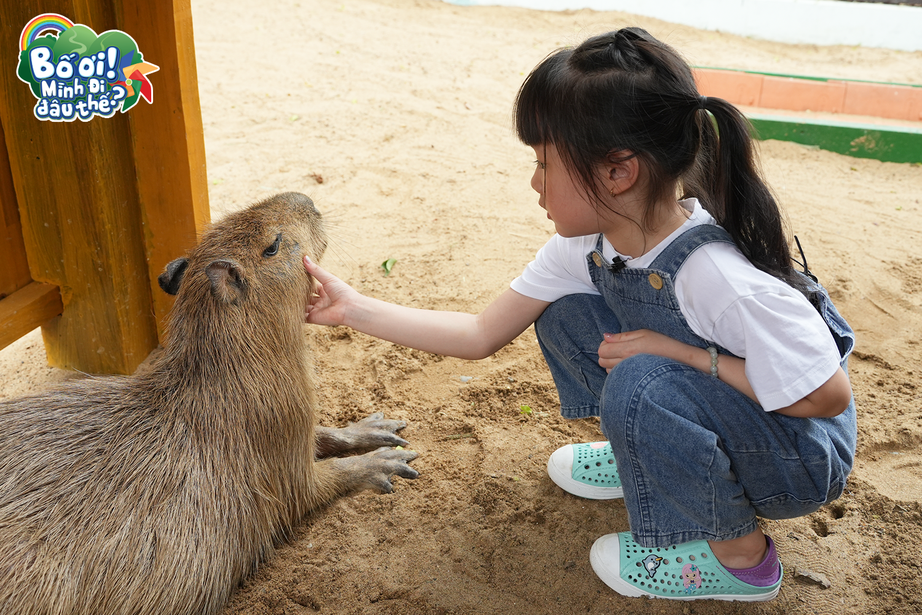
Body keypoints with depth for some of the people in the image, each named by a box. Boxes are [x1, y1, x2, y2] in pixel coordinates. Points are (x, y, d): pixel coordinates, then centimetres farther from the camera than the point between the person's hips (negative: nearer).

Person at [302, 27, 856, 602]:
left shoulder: (721, 277, -35)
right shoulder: (587, 244, -12)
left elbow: (828, 395, -27)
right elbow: (481, 334, -6)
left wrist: (679, 350, -28)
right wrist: (353, 307, -9)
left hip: (806, 457, -6)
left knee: (641, 384, -33)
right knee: (563, 316, -5)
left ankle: (739, 554, -7)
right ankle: (651, 460, 13)